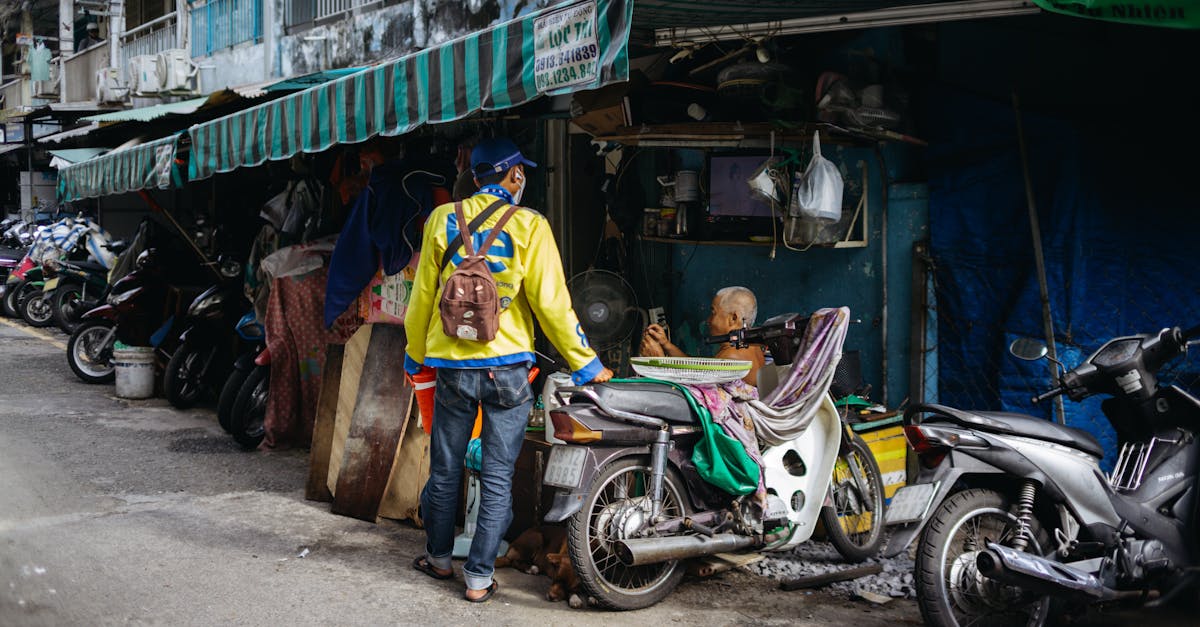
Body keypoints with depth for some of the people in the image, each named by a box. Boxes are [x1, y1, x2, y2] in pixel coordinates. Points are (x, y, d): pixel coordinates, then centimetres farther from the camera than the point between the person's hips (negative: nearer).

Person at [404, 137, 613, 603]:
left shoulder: (443, 220, 2)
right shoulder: (529, 226, -6)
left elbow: (422, 296, 6)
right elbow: (550, 302, -9)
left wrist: (415, 354, 20)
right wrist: (585, 363, -1)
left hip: (452, 365, 3)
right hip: (508, 367, -2)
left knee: (445, 470, 16)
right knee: (498, 478, 6)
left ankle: (439, 558, 32)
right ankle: (478, 577, 10)